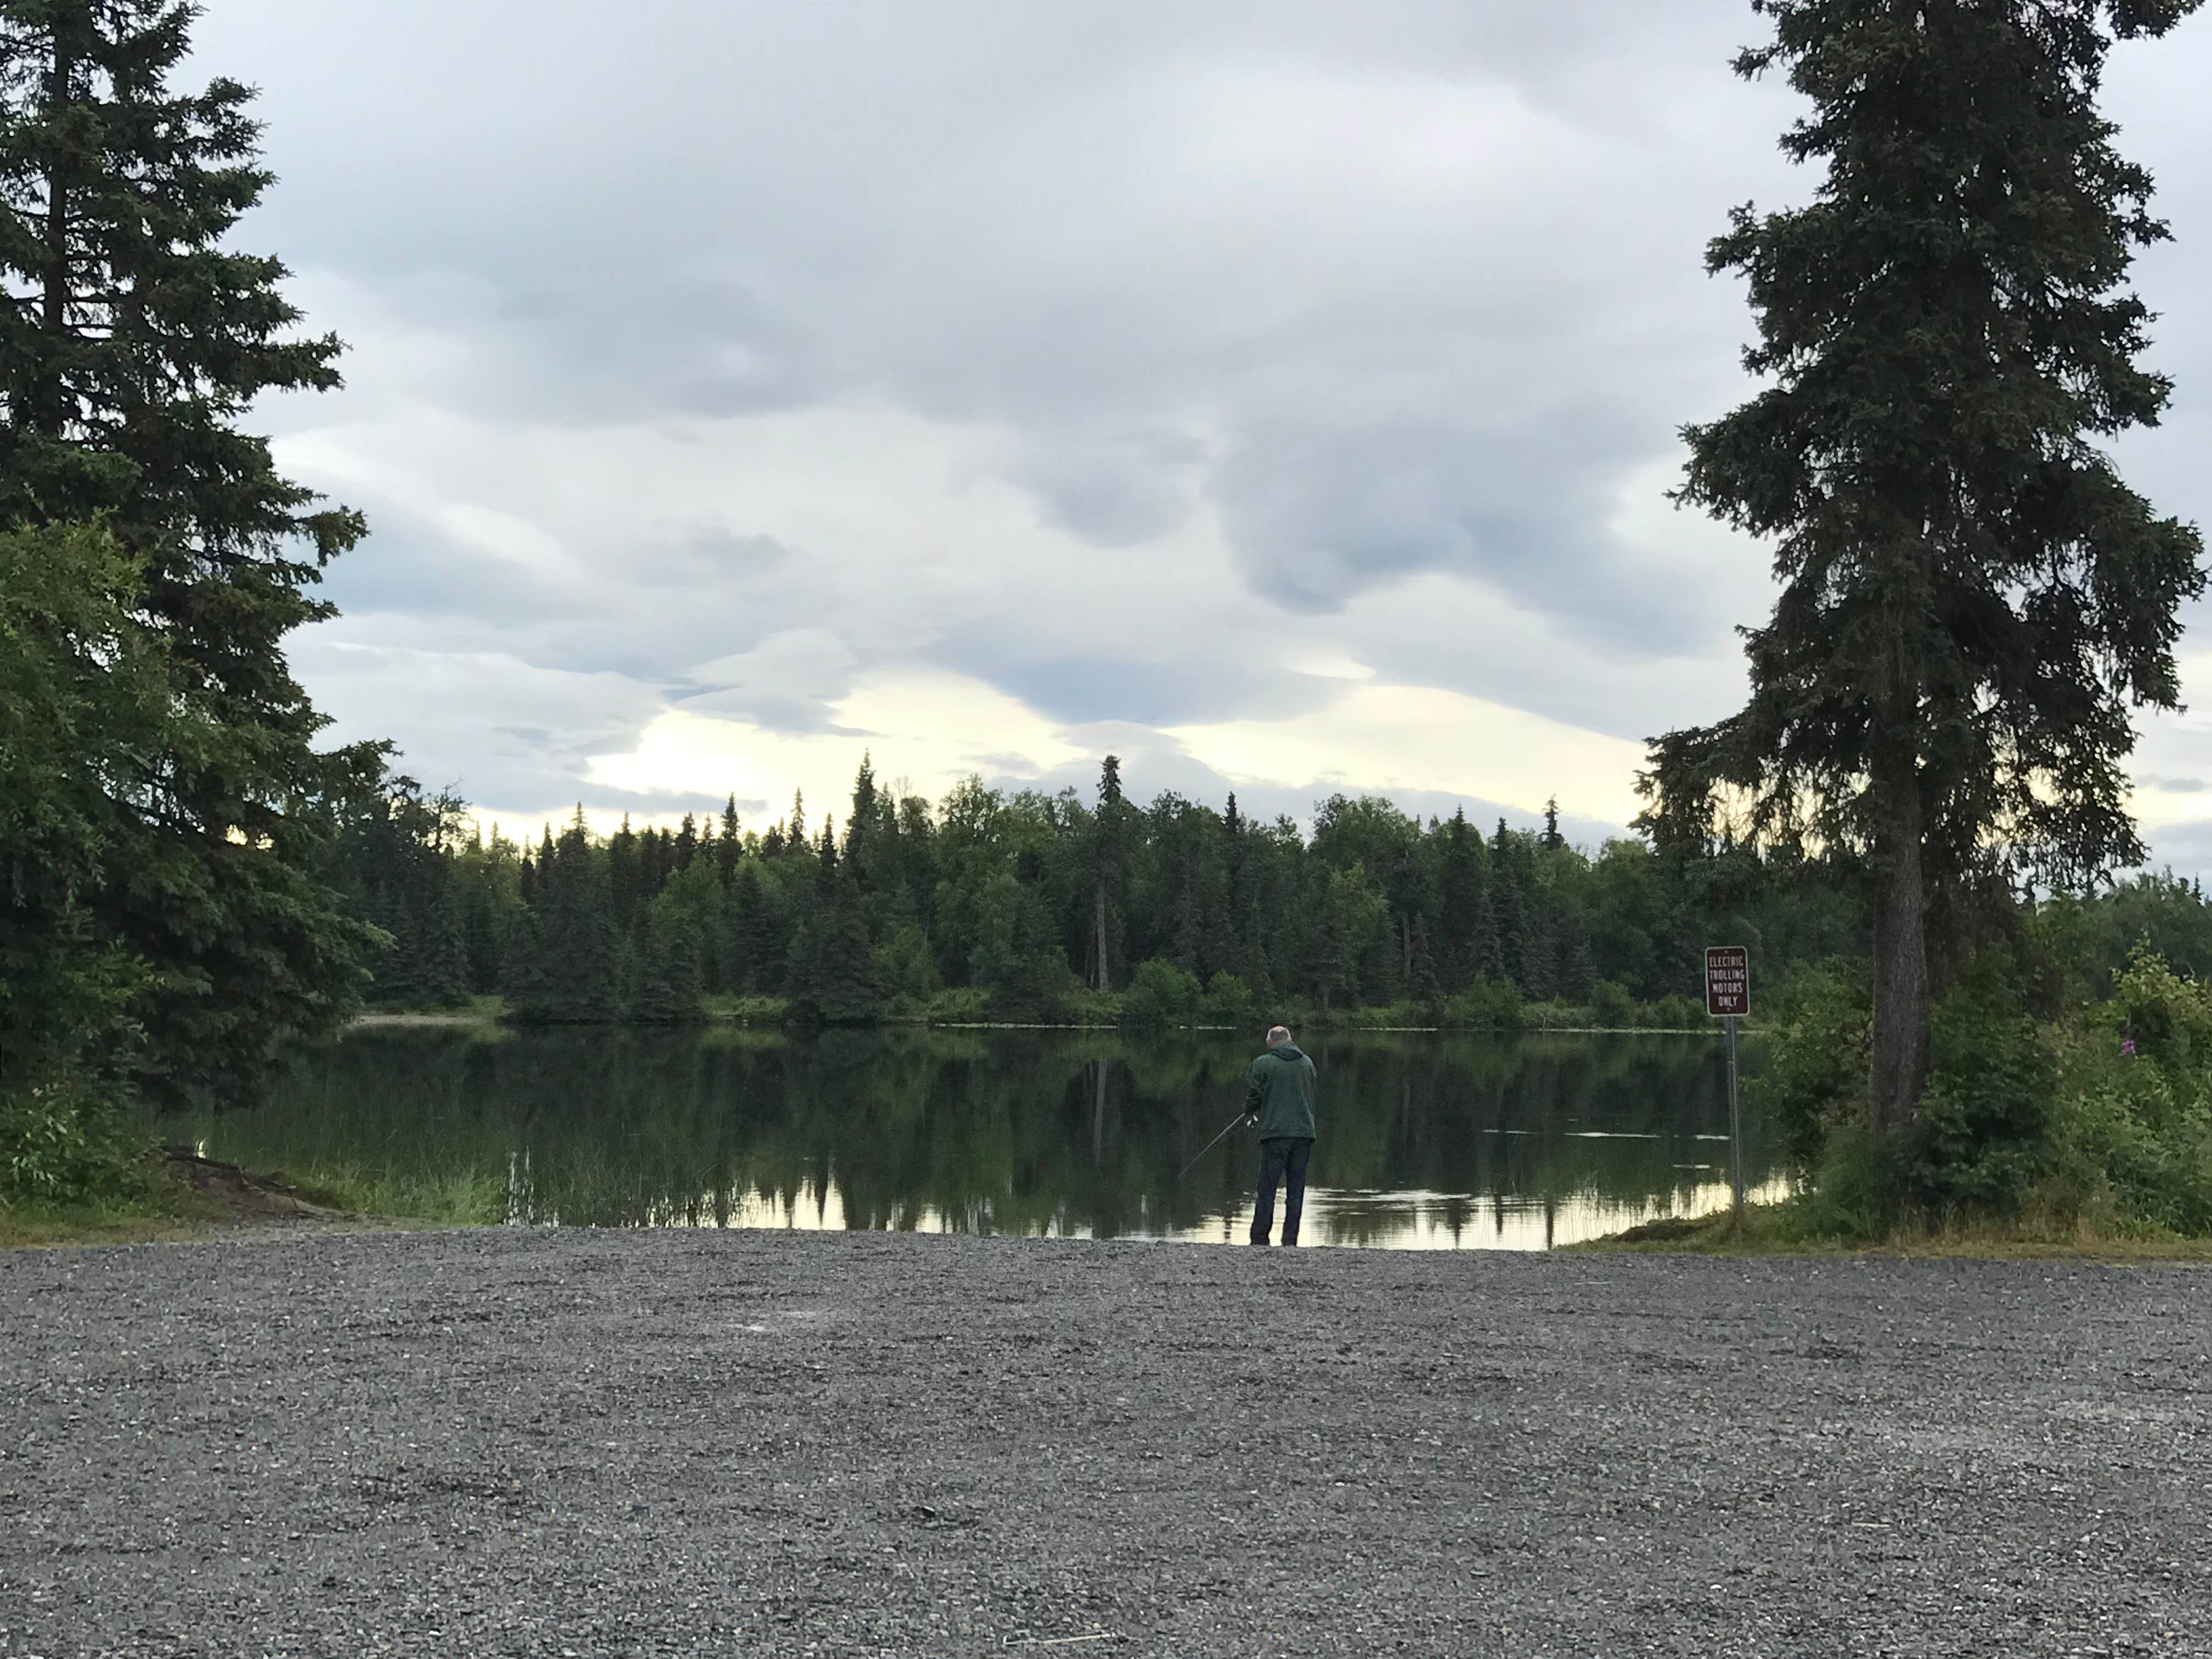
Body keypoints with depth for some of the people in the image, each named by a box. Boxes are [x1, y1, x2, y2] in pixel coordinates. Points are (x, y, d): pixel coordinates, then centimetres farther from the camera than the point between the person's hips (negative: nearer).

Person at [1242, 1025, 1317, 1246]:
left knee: (1267, 1189, -1)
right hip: (1305, 1132, 4)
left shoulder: (1262, 1064, -2)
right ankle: (1290, 1240, 5)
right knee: (1296, 1190, 6)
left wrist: (1251, 1112, 22)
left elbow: (1253, 1098, -3)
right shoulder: (1307, 1063, 13)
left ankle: (1259, 1240, -1)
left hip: (1275, 1132, -4)